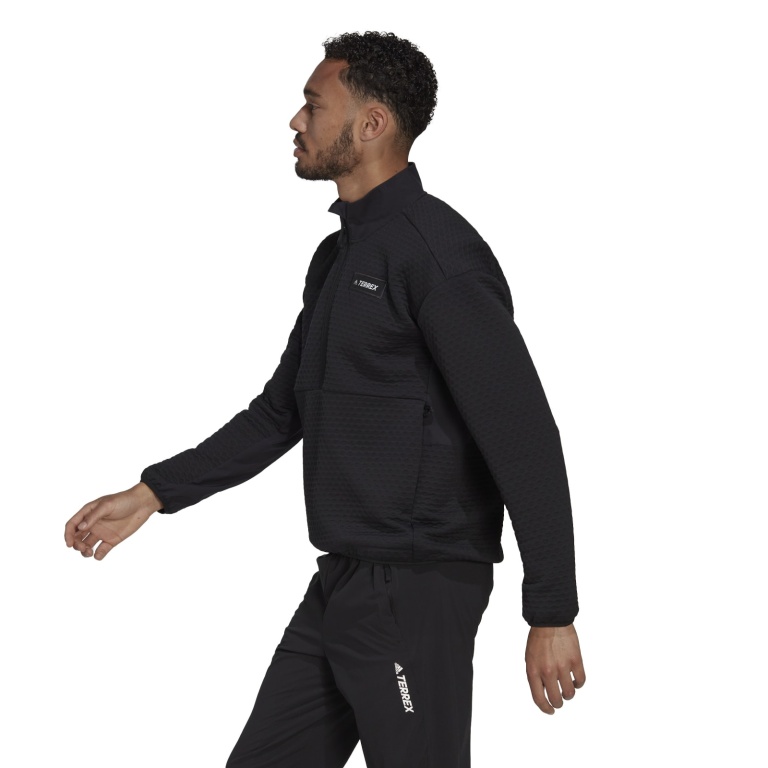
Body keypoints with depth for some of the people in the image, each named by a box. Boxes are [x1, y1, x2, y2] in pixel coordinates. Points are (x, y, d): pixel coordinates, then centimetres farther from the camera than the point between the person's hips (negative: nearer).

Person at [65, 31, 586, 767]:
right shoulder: (337, 256, 14)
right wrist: (151, 493, 16)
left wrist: (552, 615, -19)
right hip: (338, 588, 9)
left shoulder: (437, 250, -15)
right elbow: (280, 411, 21)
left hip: (415, 595, -9)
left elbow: (523, 436, -19)